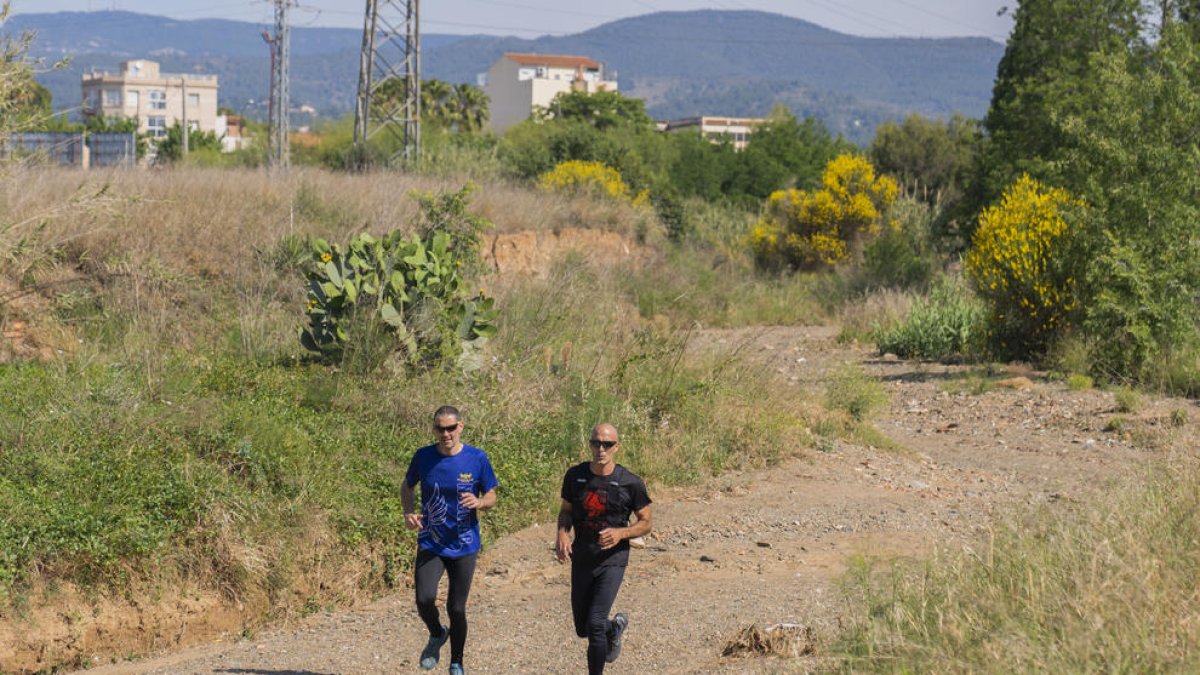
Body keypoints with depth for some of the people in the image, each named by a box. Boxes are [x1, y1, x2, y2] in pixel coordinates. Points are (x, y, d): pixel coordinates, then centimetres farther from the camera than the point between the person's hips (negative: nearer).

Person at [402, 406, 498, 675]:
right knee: (424, 600, -18)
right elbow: (407, 487, 12)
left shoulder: (477, 459, -7)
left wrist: (479, 503, -21)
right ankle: (436, 635, 16)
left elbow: (491, 496, 3)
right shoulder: (423, 457, -4)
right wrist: (408, 512, -7)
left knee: (456, 609, 5)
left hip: (464, 545, 0)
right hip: (430, 544, 0)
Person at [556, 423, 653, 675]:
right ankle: (615, 627, 46)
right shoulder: (575, 475, -1)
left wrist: (620, 533, -20)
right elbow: (565, 511, 13)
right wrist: (562, 534, -8)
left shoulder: (631, 483, -9)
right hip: (581, 559, 4)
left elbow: (645, 523, -1)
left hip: (612, 561, -4)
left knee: (595, 623, -16)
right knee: (582, 629, 13)